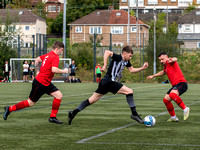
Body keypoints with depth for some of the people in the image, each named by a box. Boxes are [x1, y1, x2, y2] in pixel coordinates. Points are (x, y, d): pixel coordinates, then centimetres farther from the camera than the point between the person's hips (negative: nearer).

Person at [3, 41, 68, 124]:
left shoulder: (47, 55, 9)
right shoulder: (55, 57, -18)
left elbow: (37, 60, 19)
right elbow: (54, 69, -32)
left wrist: (38, 71, 21)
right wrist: (63, 71, -17)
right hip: (40, 83, -10)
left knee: (59, 96, 1)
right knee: (30, 103, 2)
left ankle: (52, 117, 5)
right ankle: (10, 109, 15)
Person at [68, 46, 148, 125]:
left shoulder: (126, 61, 14)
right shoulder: (118, 58, -14)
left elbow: (131, 70, 23)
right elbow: (107, 52, -27)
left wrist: (142, 68, 10)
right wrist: (105, 65, -30)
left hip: (105, 83, 10)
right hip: (108, 82, -10)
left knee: (92, 100, 12)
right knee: (129, 91, -11)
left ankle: (73, 113, 13)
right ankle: (134, 114, -7)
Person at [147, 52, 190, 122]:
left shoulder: (170, 62, -4)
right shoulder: (166, 67, 23)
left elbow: (175, 59, -29)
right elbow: (163, 72, 47)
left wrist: (171, 60, -53)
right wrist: (153, 76, 55)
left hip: (181, 83, -10)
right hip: (175, 85, 10)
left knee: (172, 95, -35)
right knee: (166, 100, 9)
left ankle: (185, 109, -21)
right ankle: (173, 117, 21)